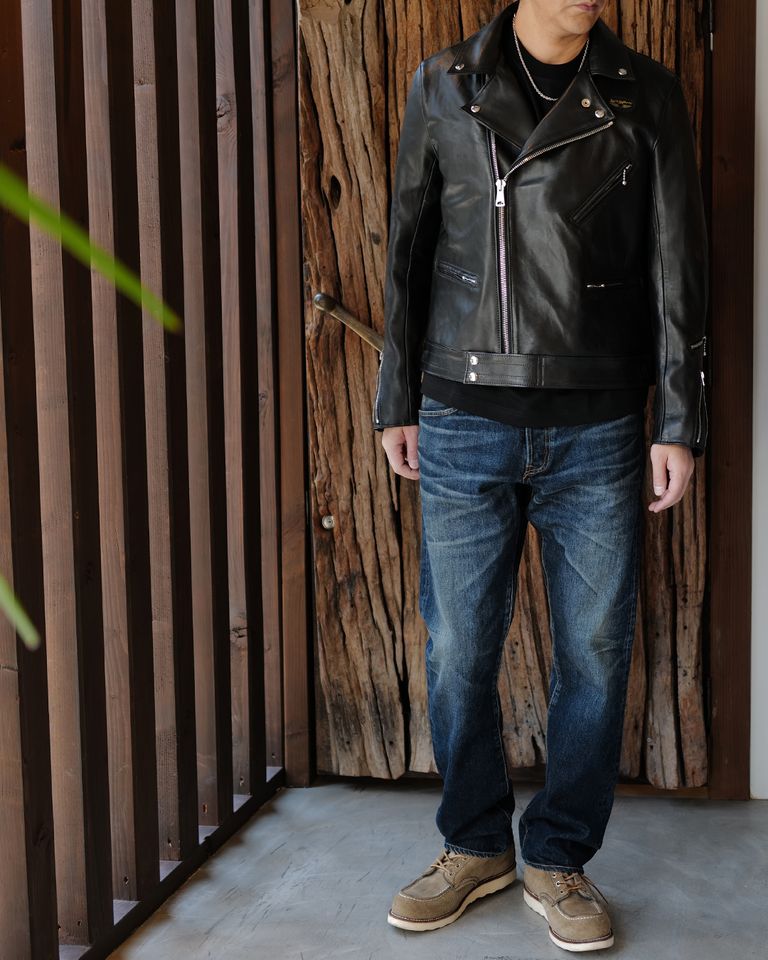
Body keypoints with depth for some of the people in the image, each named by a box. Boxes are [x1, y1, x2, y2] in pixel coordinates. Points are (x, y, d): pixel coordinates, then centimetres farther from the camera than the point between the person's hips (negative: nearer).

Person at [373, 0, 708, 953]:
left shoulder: (646, 94, 5)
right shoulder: (444, 85, 7)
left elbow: (677, 267, 3)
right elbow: (407, 253, 9)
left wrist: (680, 423, -2)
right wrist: (396, 402, 7)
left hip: (596, 430, 0)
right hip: (464, 423, 1)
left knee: (596, 651, 5)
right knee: (458, 649, 6)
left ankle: (556, 859, 24)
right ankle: (475, 845, 28)